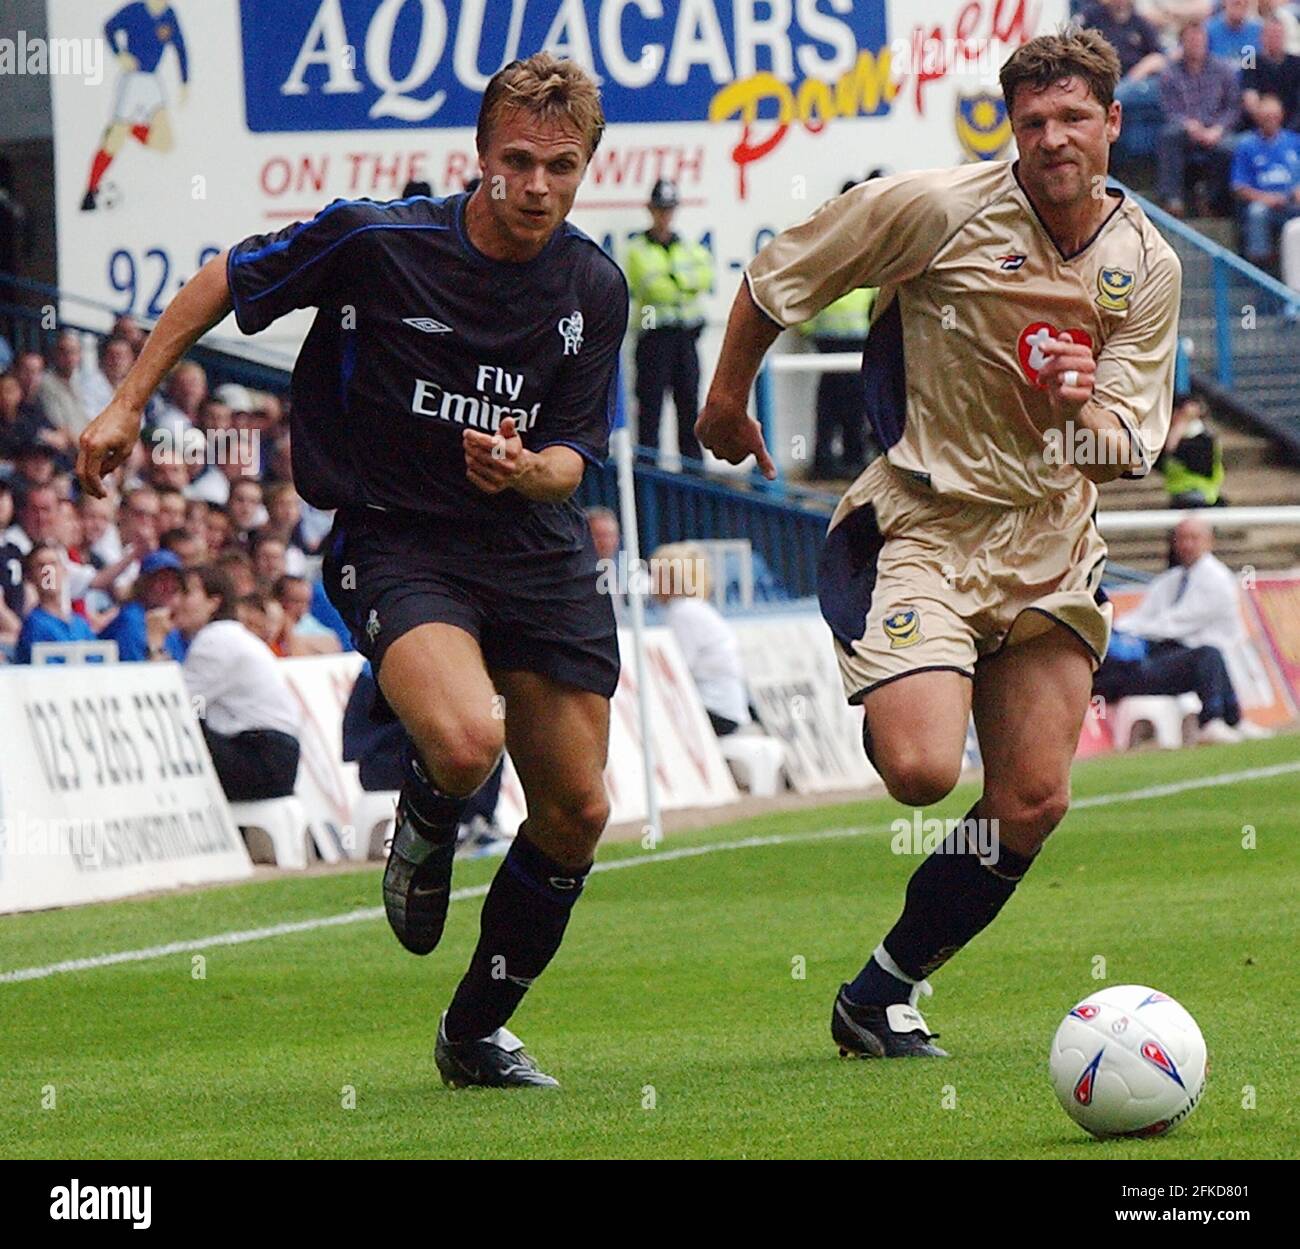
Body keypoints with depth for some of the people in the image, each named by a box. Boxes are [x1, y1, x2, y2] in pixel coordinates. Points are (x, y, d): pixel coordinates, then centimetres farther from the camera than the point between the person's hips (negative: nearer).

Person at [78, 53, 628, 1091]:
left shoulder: (594, 288, -2)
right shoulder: (376, 242, -13)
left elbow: (576, 455, 4)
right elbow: (227, 281, 2)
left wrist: (528, 471, -20)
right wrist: (128, 405, 3)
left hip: (537, 552, 5)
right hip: (395, 544, -5)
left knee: (576, 815, 5)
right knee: (466, 740, -33)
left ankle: (476, 1032, 27)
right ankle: (426, 831, 7)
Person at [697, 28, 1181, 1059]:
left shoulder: (1148, 268, 0)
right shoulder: (937, 210, -13)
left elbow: (1125, 456, 2)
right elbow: (777, 277, 0)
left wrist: (1082, 412, -20)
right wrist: (729, 395, 10)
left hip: (1050, 541, 5)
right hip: (921, 524, -5)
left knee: (1032, 806, 1)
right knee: (922, 770, -24)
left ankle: (881, 997, 17)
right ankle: (884, 710, 14)